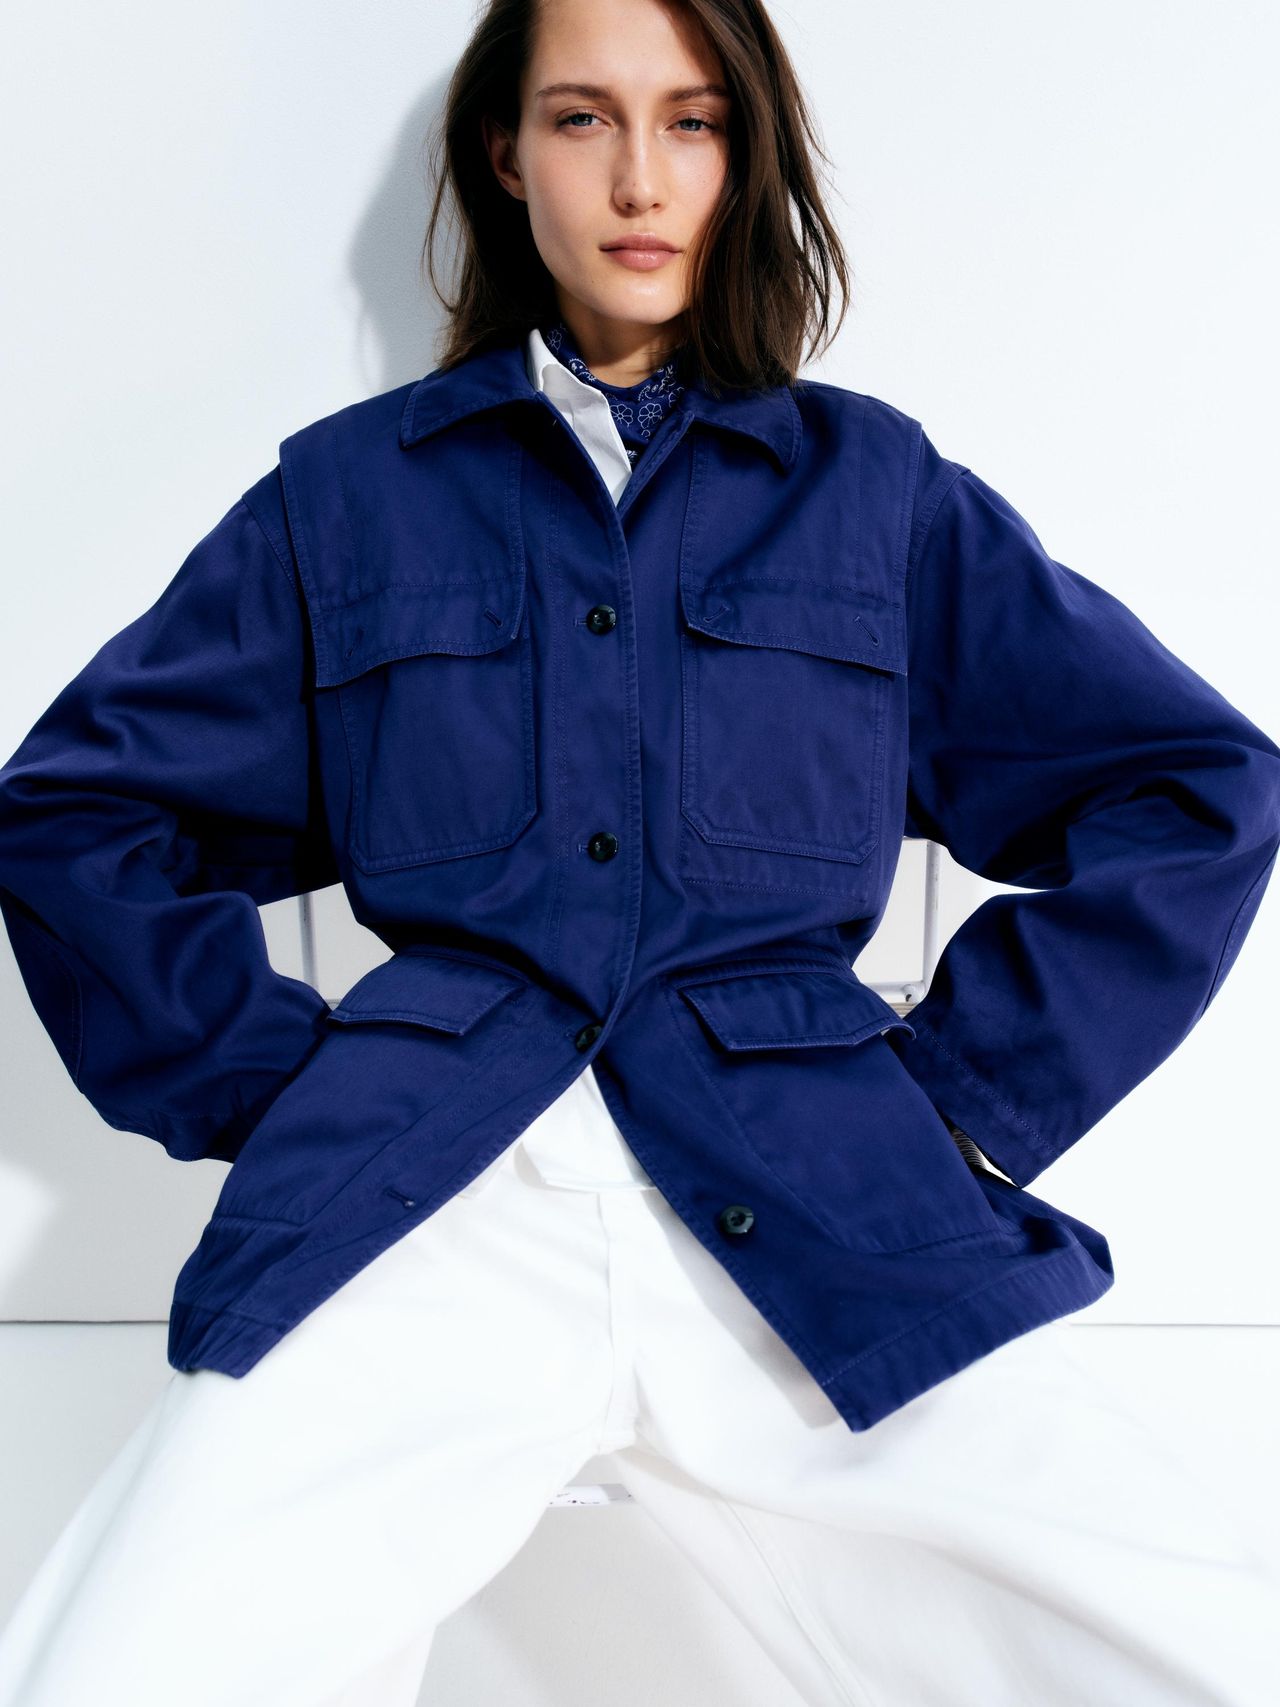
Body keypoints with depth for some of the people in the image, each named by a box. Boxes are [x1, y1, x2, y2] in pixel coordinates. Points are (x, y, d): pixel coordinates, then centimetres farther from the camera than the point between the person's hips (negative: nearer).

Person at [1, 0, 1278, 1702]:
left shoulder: (875, 485, 14)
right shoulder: (350, 490, 15)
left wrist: (964, 1091, 5)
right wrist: (264, 1086, 5)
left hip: (818, 1213, 1)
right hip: (423, 1204, 0)